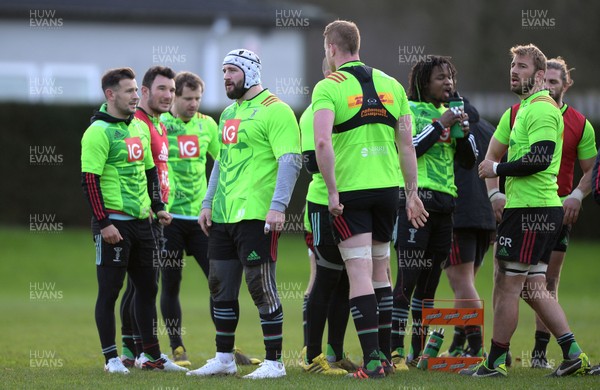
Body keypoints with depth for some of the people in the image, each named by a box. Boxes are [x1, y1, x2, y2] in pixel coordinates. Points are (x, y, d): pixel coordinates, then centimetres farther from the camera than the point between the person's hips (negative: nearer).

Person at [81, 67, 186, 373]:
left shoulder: (139, 128, 14)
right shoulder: (98, 132, -12)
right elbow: (89, 180, -16)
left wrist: (158, 206, 16)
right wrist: (103, 223, -20)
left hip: (141, 221, 8)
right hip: (114, 224, -8)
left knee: (147, 287, 12)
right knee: (109, 290, -2)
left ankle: (152, 355, 19)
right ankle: (111, 358, 4)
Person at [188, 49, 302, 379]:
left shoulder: (274, 110, -10)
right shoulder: (229, 113, 18)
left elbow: (290, 161, -16)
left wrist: (278, 206, -23)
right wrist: (208, 204, 19)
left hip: (256, 216, -9)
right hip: (223, 216, 9)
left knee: (261, 287, -6)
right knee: (221, 287, 11)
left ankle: (274, 362, 0)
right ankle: (224, 359, 20)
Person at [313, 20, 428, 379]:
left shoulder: (328, 87, -8)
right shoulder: (391, 85, 8)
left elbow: (323, 142, -21)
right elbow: (406, 144, 9)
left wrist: (333, 191, -16)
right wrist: (413, 193, 14)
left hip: (349, 190, -5)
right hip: (388, 188, 5)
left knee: (359, 273, -5)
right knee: (381, 272, 17)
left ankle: (373, 359, -12)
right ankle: (385, 356, 22)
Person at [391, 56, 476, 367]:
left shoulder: (450, 112, 19)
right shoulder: (409, 109, -1)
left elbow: (468, 162, 19)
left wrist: (464, 132, 2)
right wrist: (441, 124, -13)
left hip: (444, 202, 7)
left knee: (430, 281, 9)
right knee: (408, 278, -12)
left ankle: (419, 350, 14)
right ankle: (395, 350, -13)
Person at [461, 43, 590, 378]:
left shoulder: (541, 109, -12)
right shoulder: (523, 109, 20)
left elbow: (539, 159, -23)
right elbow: (494, 152, 27)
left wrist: (497, 169, -12)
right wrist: (495, 192, 15)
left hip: (532, 211, -11)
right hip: (523, 208, 11)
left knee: (507, 285, -6)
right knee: (533, 288, 11)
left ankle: (495, 363, -1)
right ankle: (574, 355, 10)